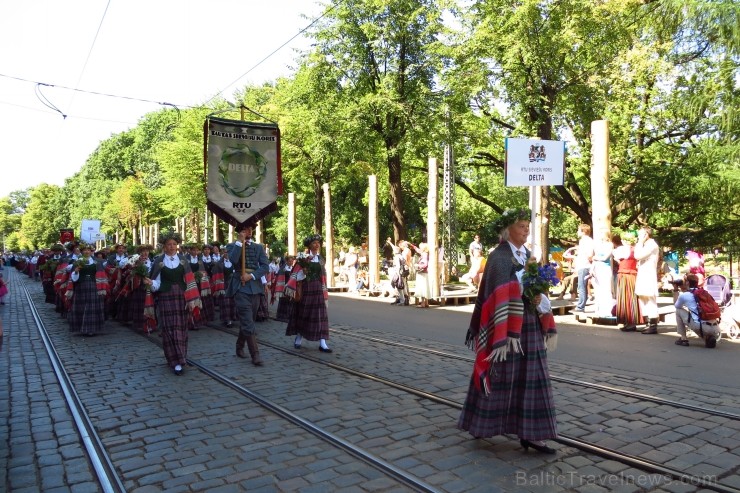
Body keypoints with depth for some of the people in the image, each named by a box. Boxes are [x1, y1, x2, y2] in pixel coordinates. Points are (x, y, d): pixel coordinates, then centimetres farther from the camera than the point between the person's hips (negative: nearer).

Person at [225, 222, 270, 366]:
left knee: (247, 321, 14)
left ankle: (240, 346, 33)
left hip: (255, 286, 4)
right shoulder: (232, 246, 5)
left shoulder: (259, 247, 12)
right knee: (248, 322, -10)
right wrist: (239, 242, -14)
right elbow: (233, 260, -17)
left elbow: (266, 266, 0)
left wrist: (252, 276, -13)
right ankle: (255, 354, -9)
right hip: (240, 286, -4)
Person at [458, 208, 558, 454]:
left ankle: (530, 433, 12)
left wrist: (539, 300, -3)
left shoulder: (528, 255, 12)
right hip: (506, 323, -7)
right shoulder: (498, 257, -11)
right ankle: (481, 424, 22)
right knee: (499, 376, 4)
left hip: (529, 325, 7)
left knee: (531, 378, 6)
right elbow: (500, 295, -17)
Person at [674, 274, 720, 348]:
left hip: (703, 327, -6)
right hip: (716, 329, 6)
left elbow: (676, 306, 23)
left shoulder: (684, 295, 2)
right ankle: (708, 338, 9)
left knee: (678, 311, 14)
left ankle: (683, 339, 14)